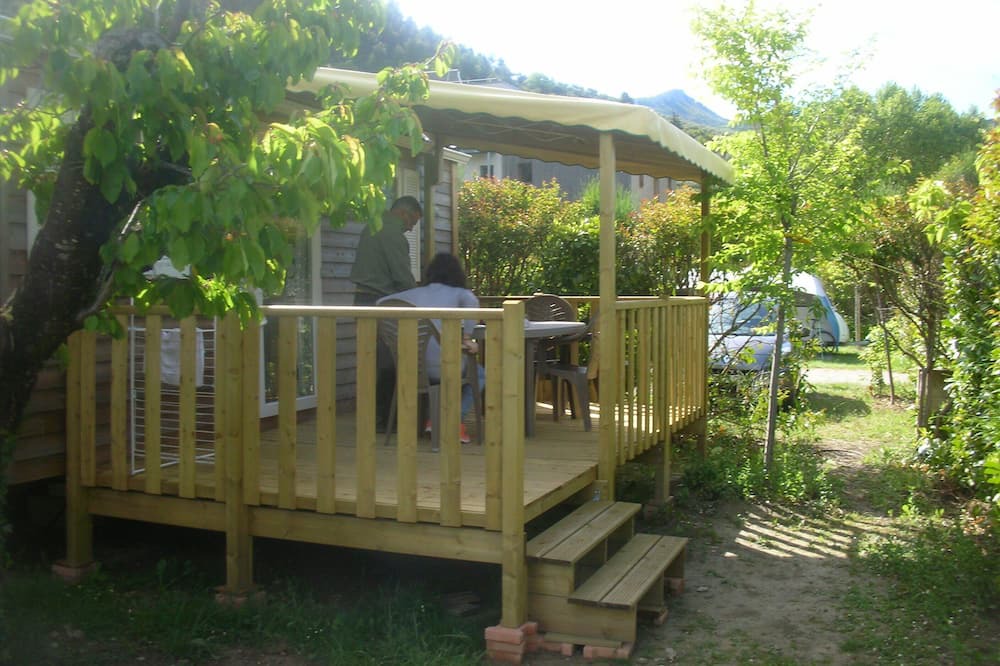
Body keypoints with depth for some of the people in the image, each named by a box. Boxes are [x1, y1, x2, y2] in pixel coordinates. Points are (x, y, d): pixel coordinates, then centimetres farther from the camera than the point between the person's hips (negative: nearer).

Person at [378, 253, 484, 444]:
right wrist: (467, 338, -13)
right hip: (443, 367, -5)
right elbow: (471, 302, -20)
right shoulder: (458, 293, 3)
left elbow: (380, 303, 17)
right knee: (479, 375, 26)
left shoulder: (415, 293, 15)